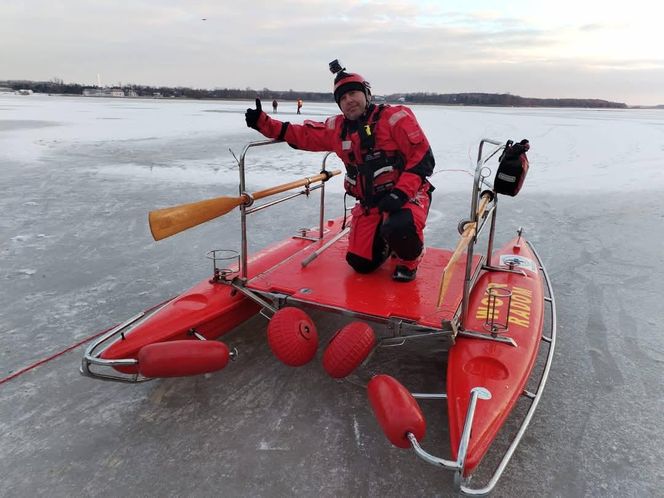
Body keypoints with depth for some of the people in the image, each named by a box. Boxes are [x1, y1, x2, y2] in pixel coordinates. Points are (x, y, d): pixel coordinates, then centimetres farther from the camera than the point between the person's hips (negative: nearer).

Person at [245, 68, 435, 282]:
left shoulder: (395, 117, -11)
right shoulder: (337, 128, 6)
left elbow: (423, 158, -14)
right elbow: (301, 135, 11)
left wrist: (400, 193, -25)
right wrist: (261, 122, 2)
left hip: (407, 195, -5)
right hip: (369, 203, 5)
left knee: (400, 229, -37)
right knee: (361, 262, -1)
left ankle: (408, 261, -2)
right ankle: (385, 242, 32)